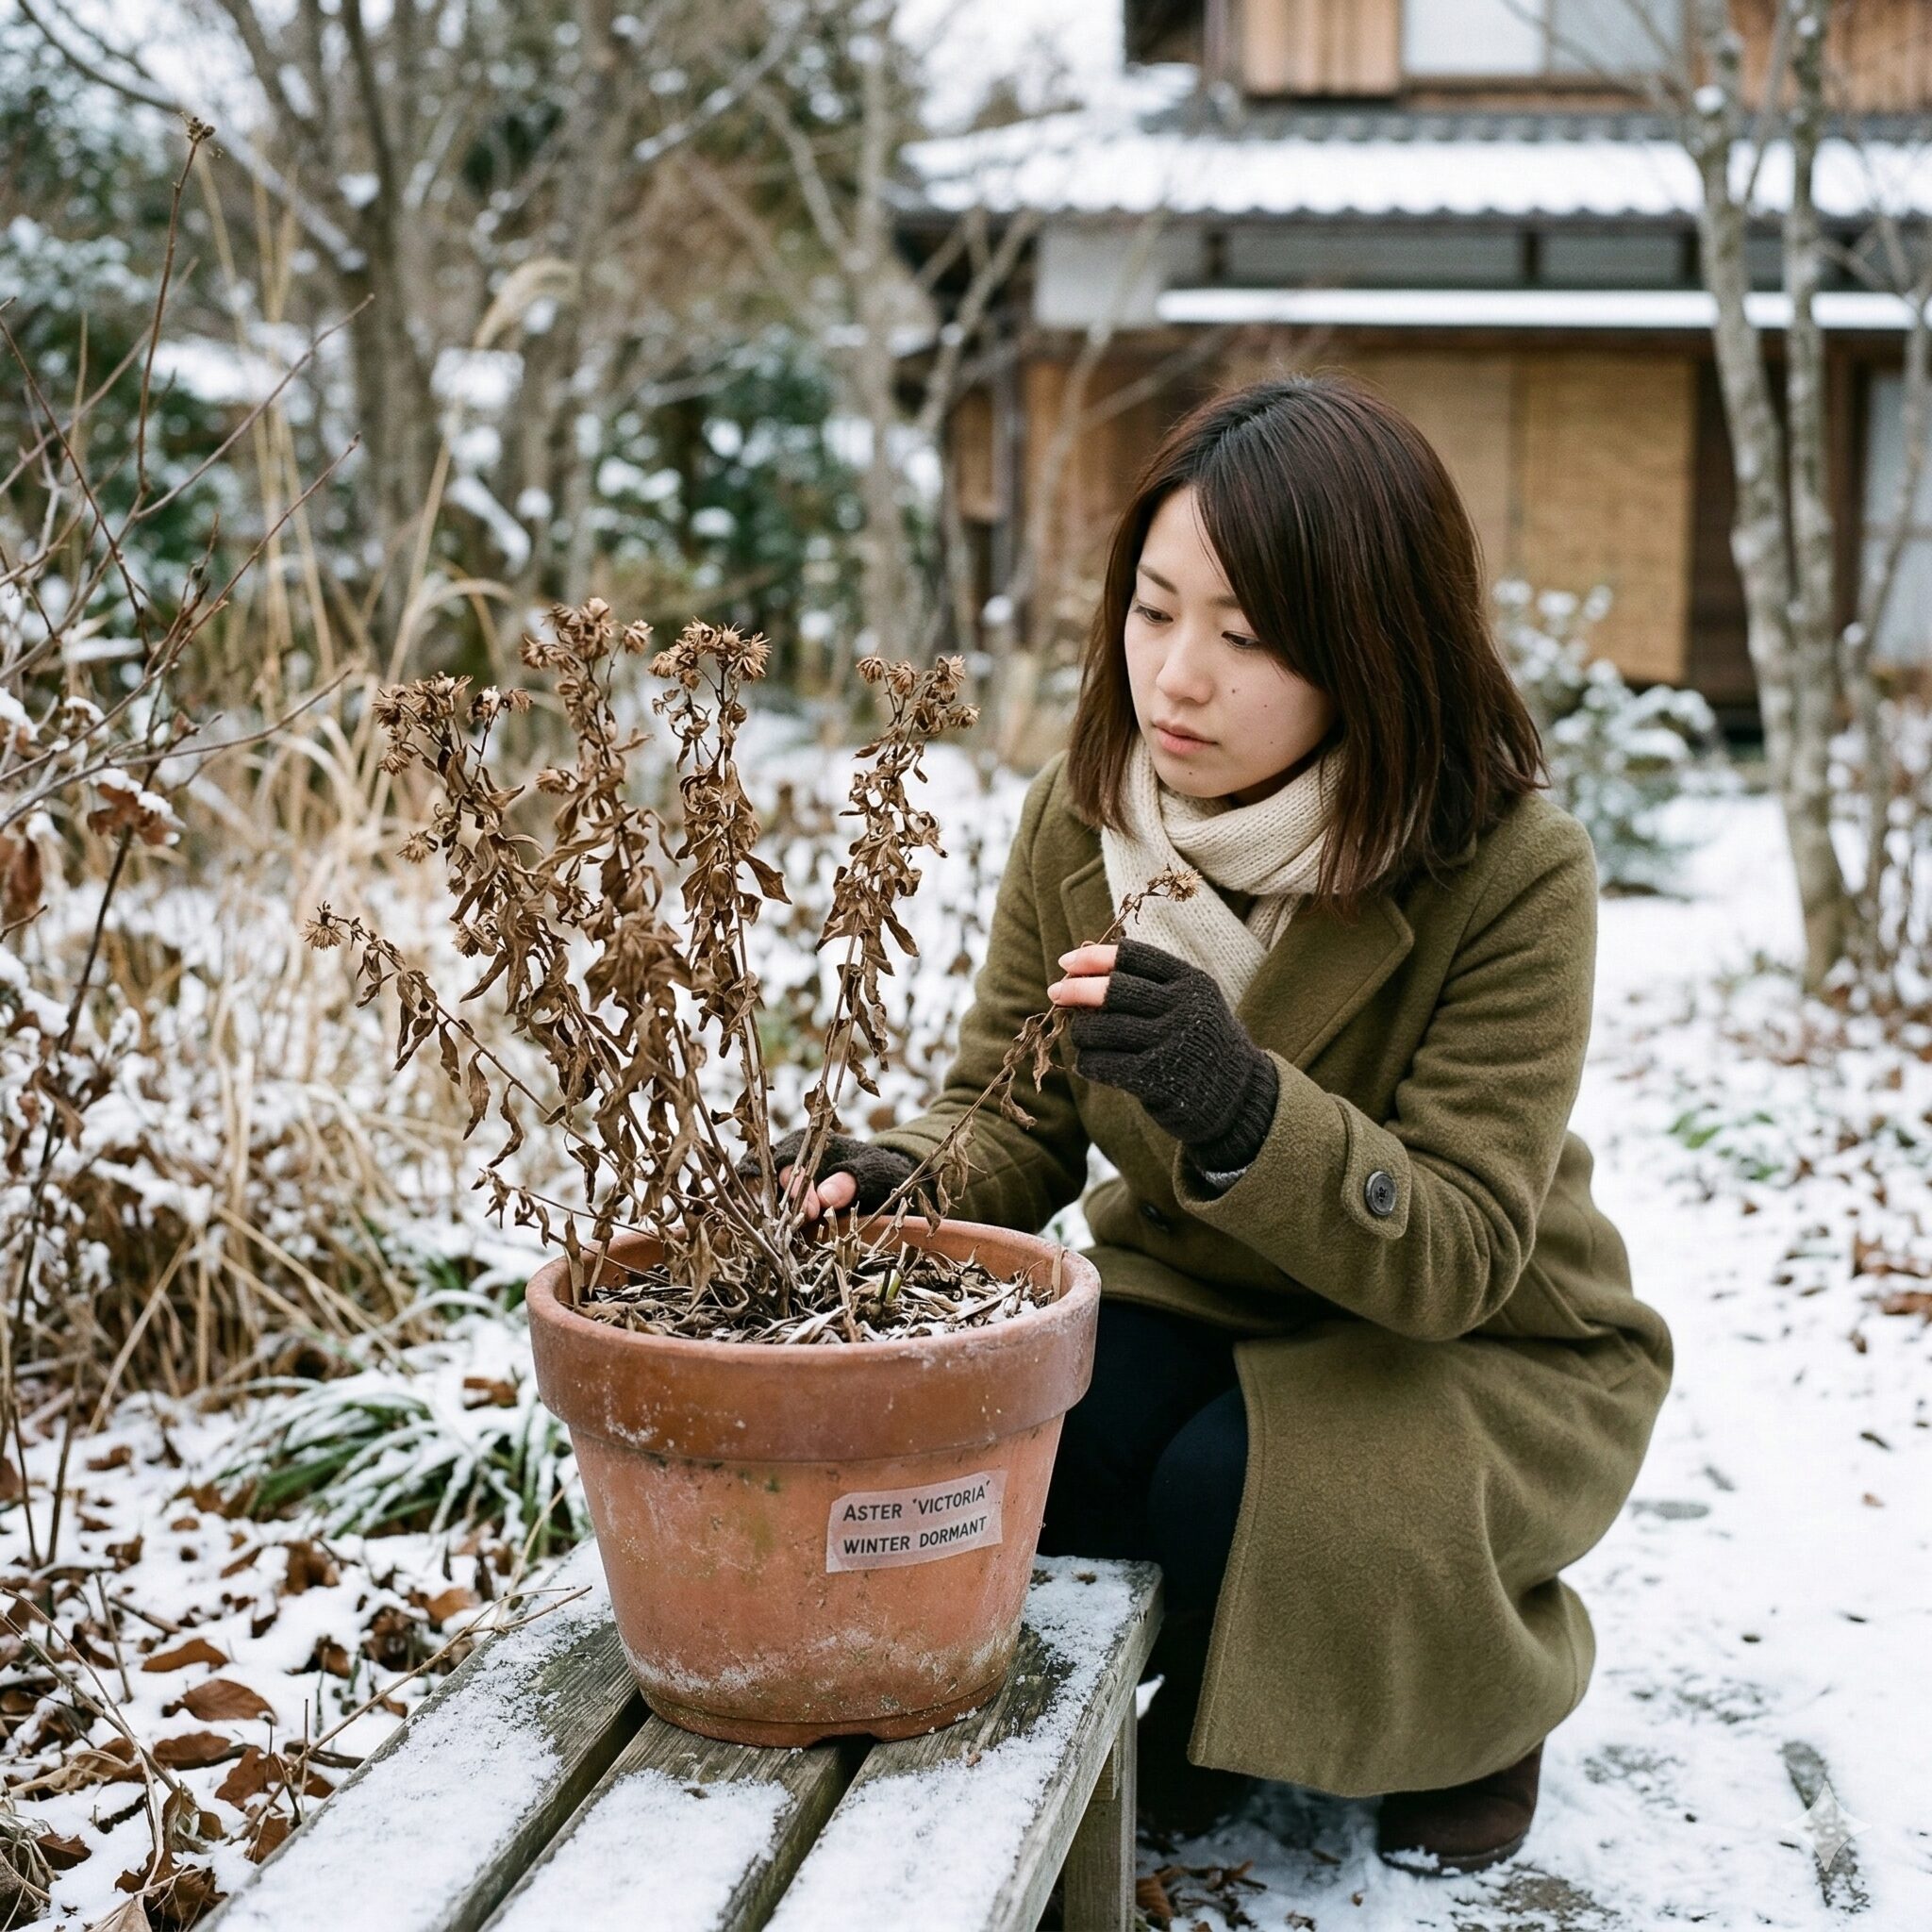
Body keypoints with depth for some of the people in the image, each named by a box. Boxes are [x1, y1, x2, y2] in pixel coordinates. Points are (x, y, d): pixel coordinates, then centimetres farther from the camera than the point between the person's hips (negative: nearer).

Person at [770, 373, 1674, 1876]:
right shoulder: (1080, 818, -11)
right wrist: (888, 1185, -29)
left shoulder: (1511, 871, -25)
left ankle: (1476, 1710, 5)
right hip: (1190, 1301, 4)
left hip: (1482, 1351, -3)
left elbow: (1458, 1257, -27)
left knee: (1240, 1495, -32)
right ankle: (1214, 1703, 9)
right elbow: (1008, 1132, -4)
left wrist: (1245, 1111, -46)